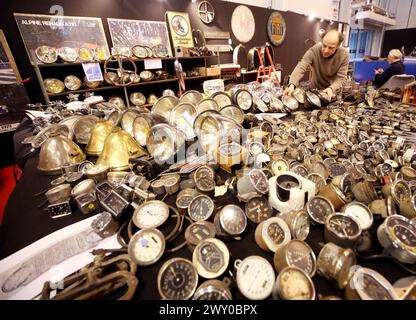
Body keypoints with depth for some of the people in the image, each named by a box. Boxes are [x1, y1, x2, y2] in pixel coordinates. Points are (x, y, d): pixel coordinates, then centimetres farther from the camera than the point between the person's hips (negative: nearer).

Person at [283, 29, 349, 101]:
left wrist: (331, 88, -37)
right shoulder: (313, 51, -21)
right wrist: (292, 85, -50)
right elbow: (300, 68, -32)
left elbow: (341, 77, -16)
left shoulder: (344, 55, -16)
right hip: (314, 90, 0)